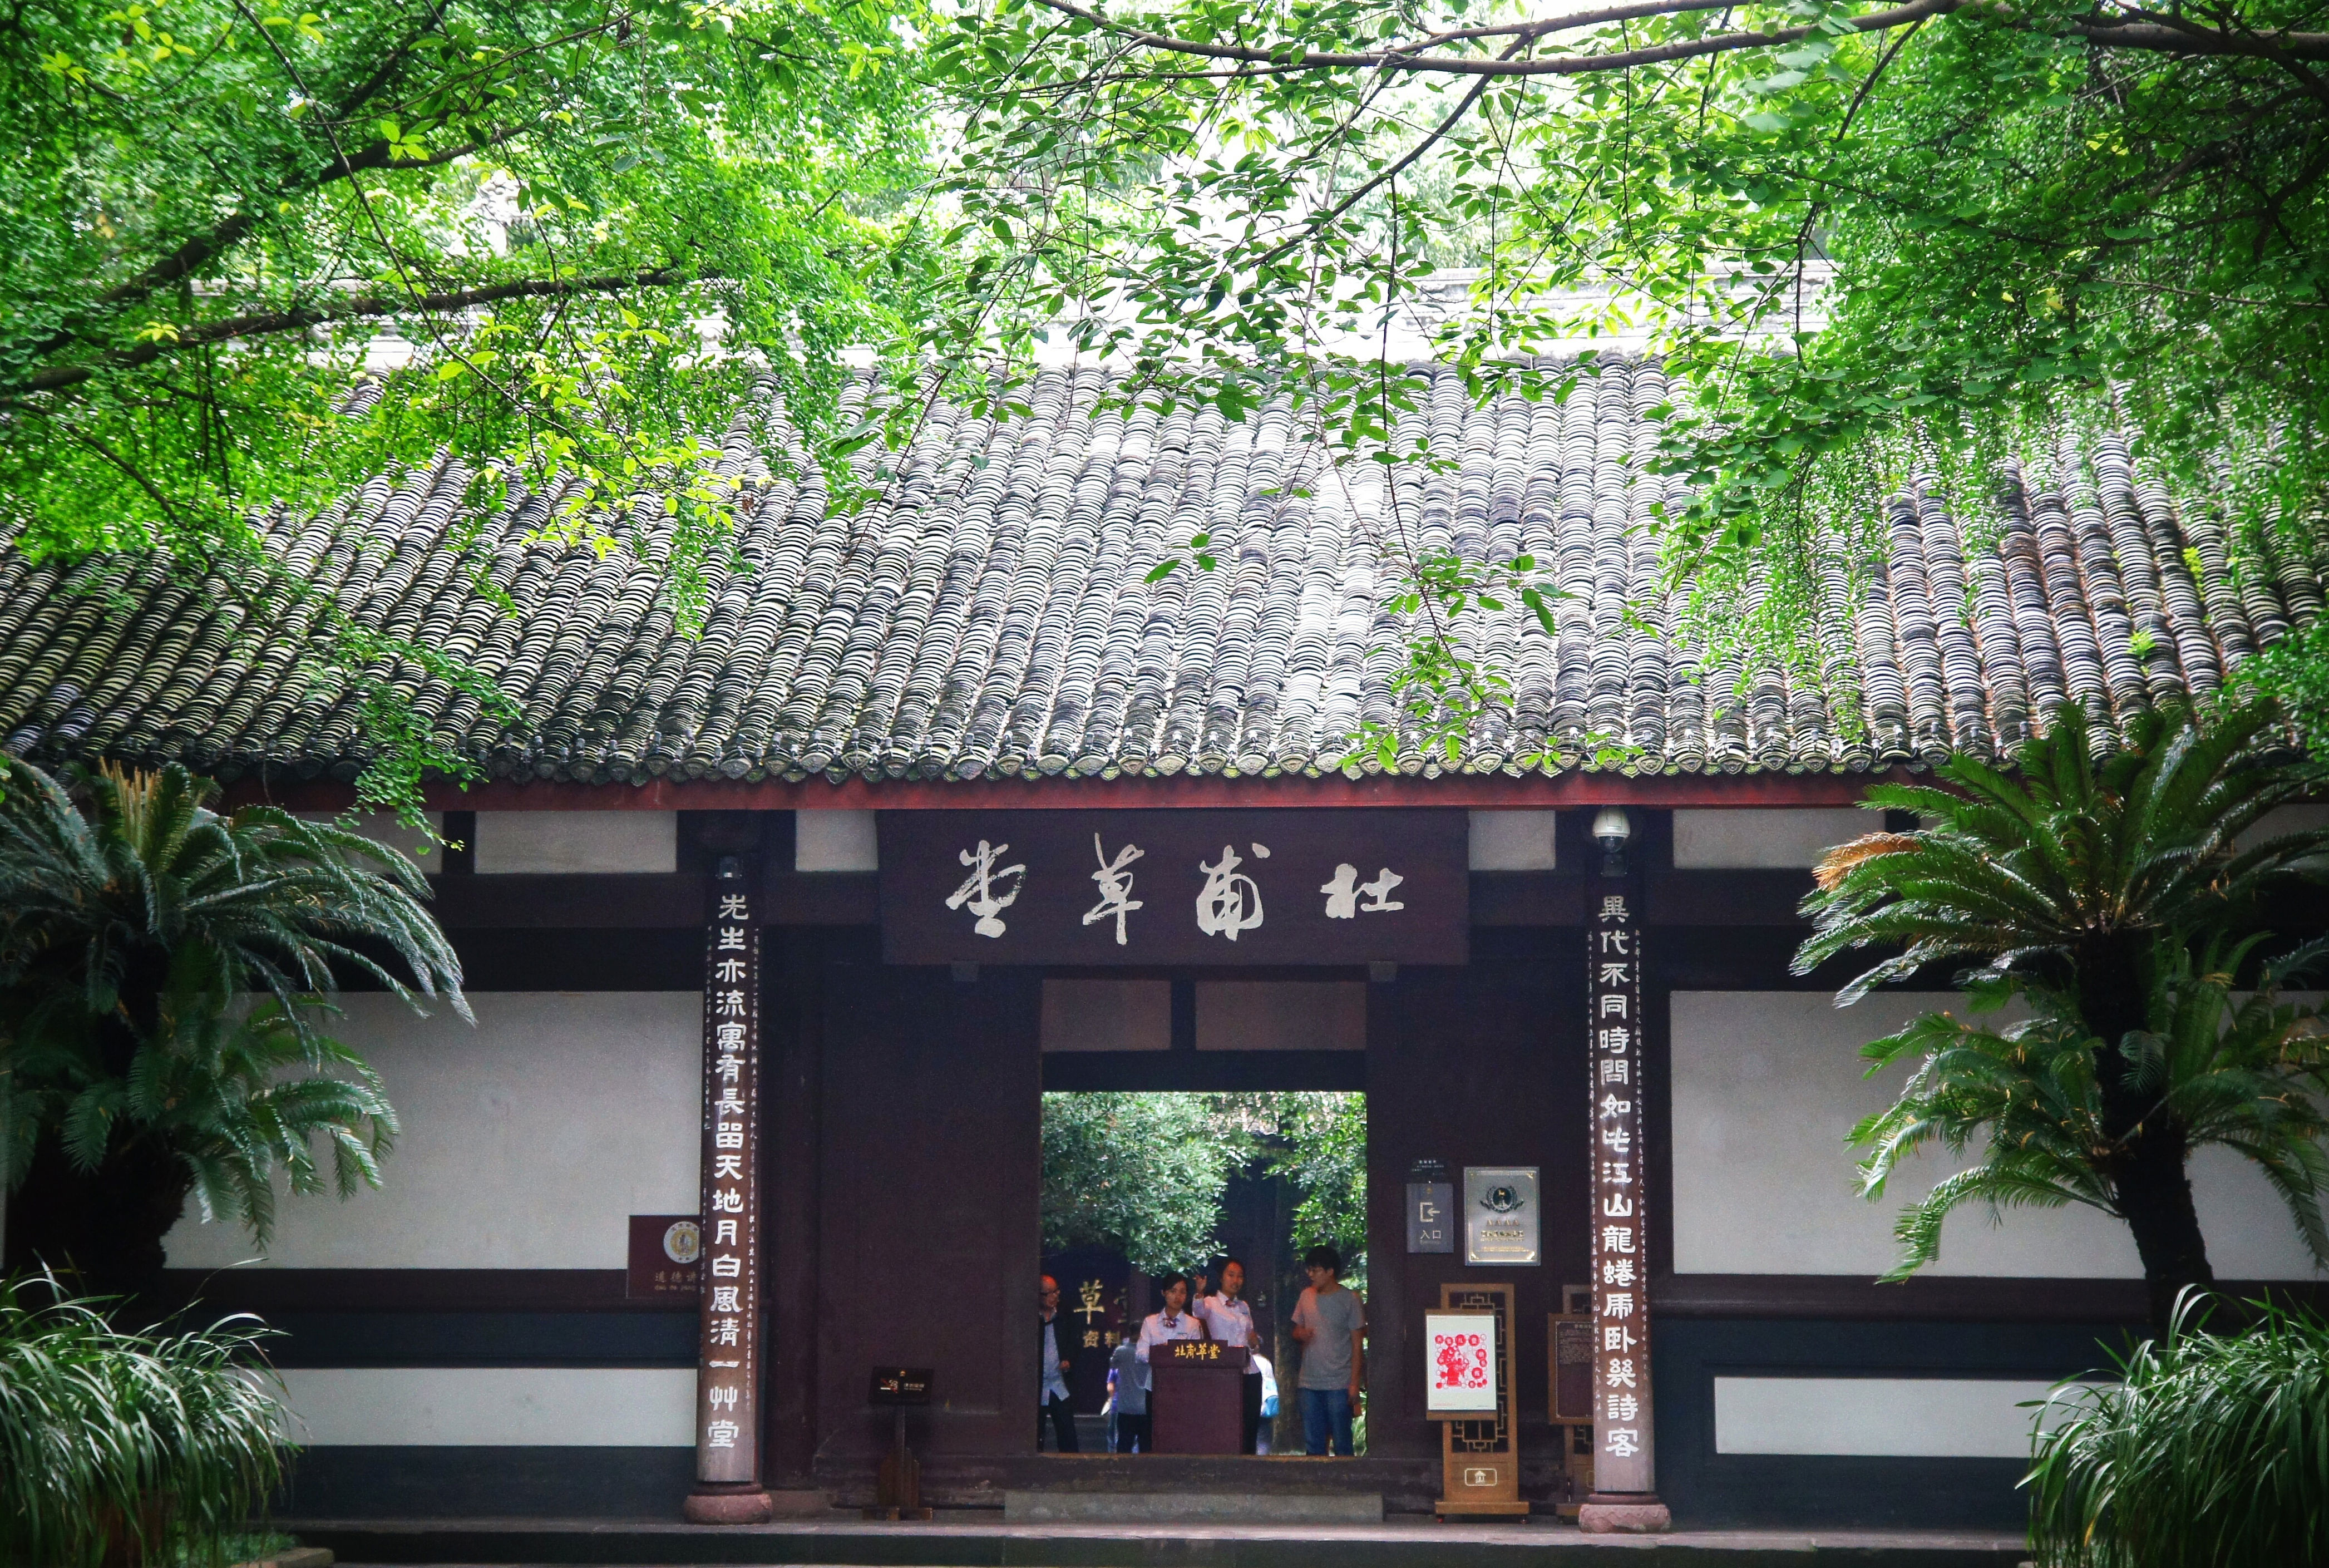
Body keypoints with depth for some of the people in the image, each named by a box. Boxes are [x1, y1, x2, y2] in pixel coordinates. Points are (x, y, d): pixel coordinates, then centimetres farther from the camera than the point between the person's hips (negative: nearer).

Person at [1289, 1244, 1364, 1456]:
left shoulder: (1350, 1299, -3)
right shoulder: (1307, 1297, 12)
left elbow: (1357, 1344, -3)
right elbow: (1297, 1332, 22)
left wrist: (1355, 1383, -10)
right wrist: (1301, 1335, -4)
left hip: (1339, 1384, -5)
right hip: (1310, 1382, 5)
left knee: (1342, 1444, -4)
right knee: (1312, 1444, 5)